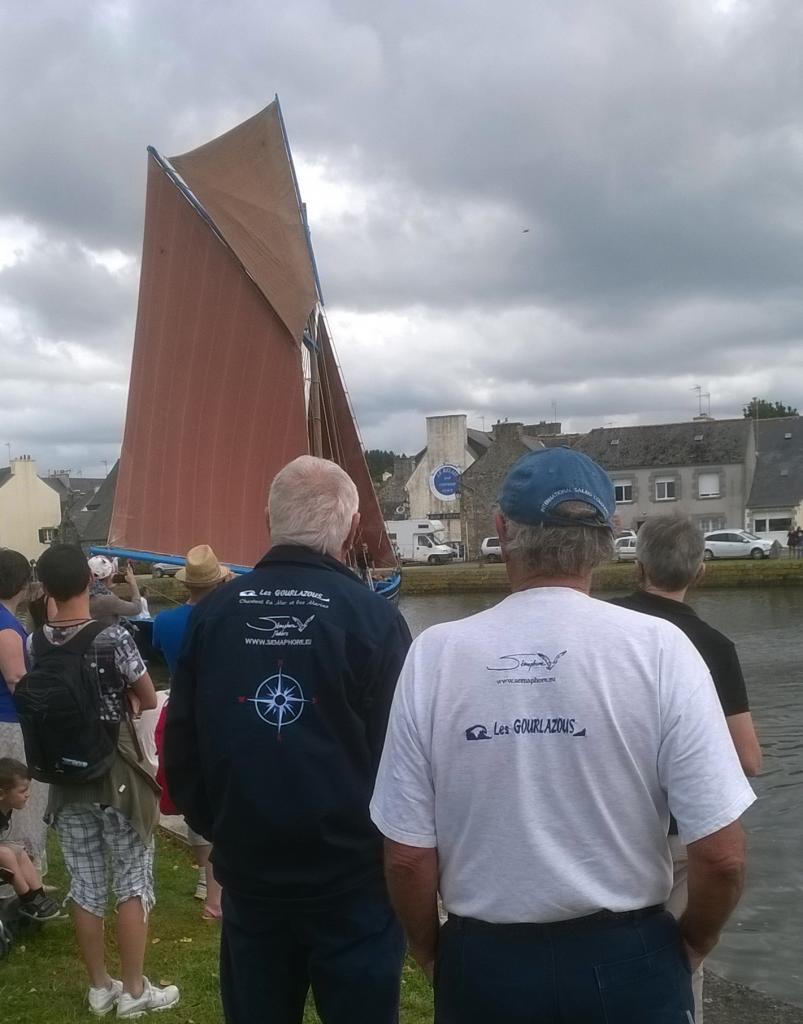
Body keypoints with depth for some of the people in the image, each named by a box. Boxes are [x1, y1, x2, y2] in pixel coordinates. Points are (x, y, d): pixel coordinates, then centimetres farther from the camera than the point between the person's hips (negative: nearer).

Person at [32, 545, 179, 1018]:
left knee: (86, 886, 13)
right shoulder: (113, 638, -17)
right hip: (117, 772, -4)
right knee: (133, 883, 8)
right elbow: (149, 700, -7)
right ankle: (134, 989, 16)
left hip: (66, 776, 5)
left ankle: (100, 986, 25)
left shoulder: (35, 645, -3)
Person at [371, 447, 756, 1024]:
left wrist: (432, 951, 10)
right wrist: (691, 944, 6)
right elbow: (722, 853, -14)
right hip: (624, 962, 0)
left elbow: (407, 854, -9)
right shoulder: (658, 649, -15)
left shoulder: (434, 655, -12)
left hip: (482, 964, 1)